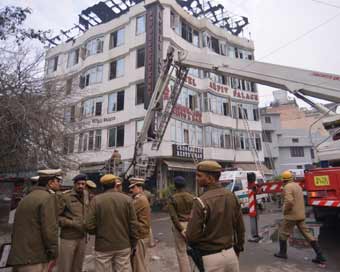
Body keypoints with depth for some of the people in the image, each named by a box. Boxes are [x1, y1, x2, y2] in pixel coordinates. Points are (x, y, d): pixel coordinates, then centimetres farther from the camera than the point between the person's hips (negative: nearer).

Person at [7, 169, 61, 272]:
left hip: (18, 258, 9)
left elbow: (17, 227, 18)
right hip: (35, 259, -9)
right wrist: (53, 254, -12)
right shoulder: (48, 197, -15)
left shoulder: (26, 198, 13)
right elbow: (49, 229, -21)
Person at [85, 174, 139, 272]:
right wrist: (133, 244, 7)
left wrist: (99, 232, 10)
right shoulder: (127, 199, -5)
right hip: (123, 246, 1)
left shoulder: (96, 200, -8)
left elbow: (90, 226, -11)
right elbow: (134, 225, -5)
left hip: (103, 247, -1)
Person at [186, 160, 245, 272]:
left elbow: (192, 236, -19)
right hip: (230, 253, 6)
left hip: (210, 257, -5)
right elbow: (240, 226, 6)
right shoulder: (231, 196, -2)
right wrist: (238, 248, 20)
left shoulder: (201, 202, -23)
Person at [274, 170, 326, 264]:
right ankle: (320, 256, 9)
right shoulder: (297, 185, 11)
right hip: (301, 214, 8)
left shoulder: (287, 187, -17)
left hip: (291, 215, -8)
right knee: (307, 233, 10)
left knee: (283, 233, 7)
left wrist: (285, 210, -13)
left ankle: (282, 253, 18)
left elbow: (289, 201, -29)